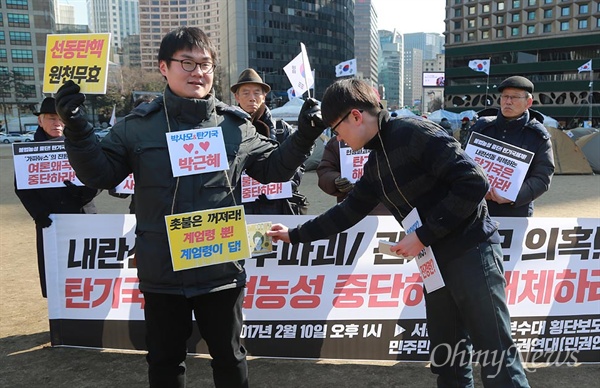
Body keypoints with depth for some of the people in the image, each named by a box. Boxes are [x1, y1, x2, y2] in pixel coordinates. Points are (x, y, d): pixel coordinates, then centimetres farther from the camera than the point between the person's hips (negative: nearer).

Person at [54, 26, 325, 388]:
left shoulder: (236, 125, 0)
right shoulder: (138, 125, -1)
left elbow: (274, 168, 10)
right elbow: (101, 174, 3)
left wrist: (303, 137, -4)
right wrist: (77, 131, -12)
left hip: (222, 268, 0)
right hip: (161, 273, 0)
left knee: (229, 355, 18)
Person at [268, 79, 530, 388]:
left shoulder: (415, 133, -14)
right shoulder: (375, 163, 12)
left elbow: (474, 183, -20)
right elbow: (349, 210, 24)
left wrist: (423, 236, -18)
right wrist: (296, 234, 26)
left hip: (471, 252, -8)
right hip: (436, 261, 8)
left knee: (497, 357, -1)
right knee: (446, 359, 14)